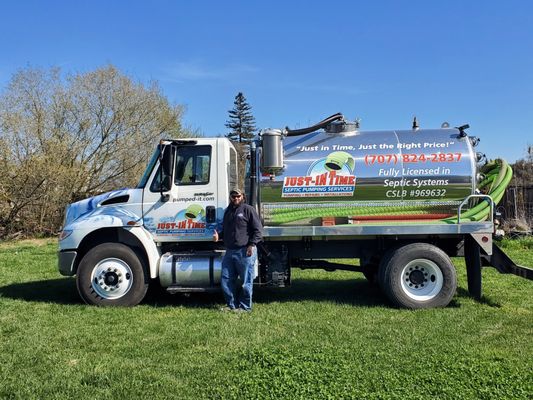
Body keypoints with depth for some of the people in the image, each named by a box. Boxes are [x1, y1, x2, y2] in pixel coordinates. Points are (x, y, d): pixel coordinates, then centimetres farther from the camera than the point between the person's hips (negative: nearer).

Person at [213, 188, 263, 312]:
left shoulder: (248, 209, -3)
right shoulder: (228, 211, 19)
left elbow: (258, 230, -7)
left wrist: (252, 244, -16)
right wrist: (219, 236, 8)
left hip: (245, 252, -7)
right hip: (229, 251, 7)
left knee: (246, 281, 2)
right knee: (226, 280, 8)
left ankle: (245, 307, 13)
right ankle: (232, 305, 20)